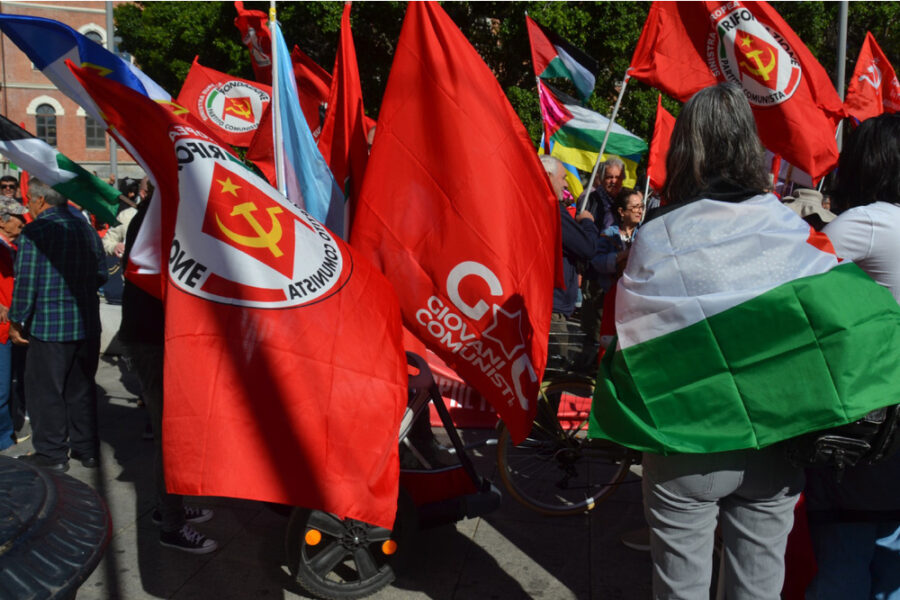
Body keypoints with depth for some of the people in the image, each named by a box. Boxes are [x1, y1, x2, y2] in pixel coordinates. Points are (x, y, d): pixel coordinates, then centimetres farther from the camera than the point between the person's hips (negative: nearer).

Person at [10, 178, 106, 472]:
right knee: (82, 388, 15)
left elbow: (25, 282, -14)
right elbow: (101, 274, 12)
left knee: (45, 390, 7)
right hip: (87, 324, 6)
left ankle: (52, 453, 15)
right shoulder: (87, 229, 6)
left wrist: (15, 321, -4)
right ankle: (87, 449, 23)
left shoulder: (34, 232, -13)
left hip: (49, 326, -6)